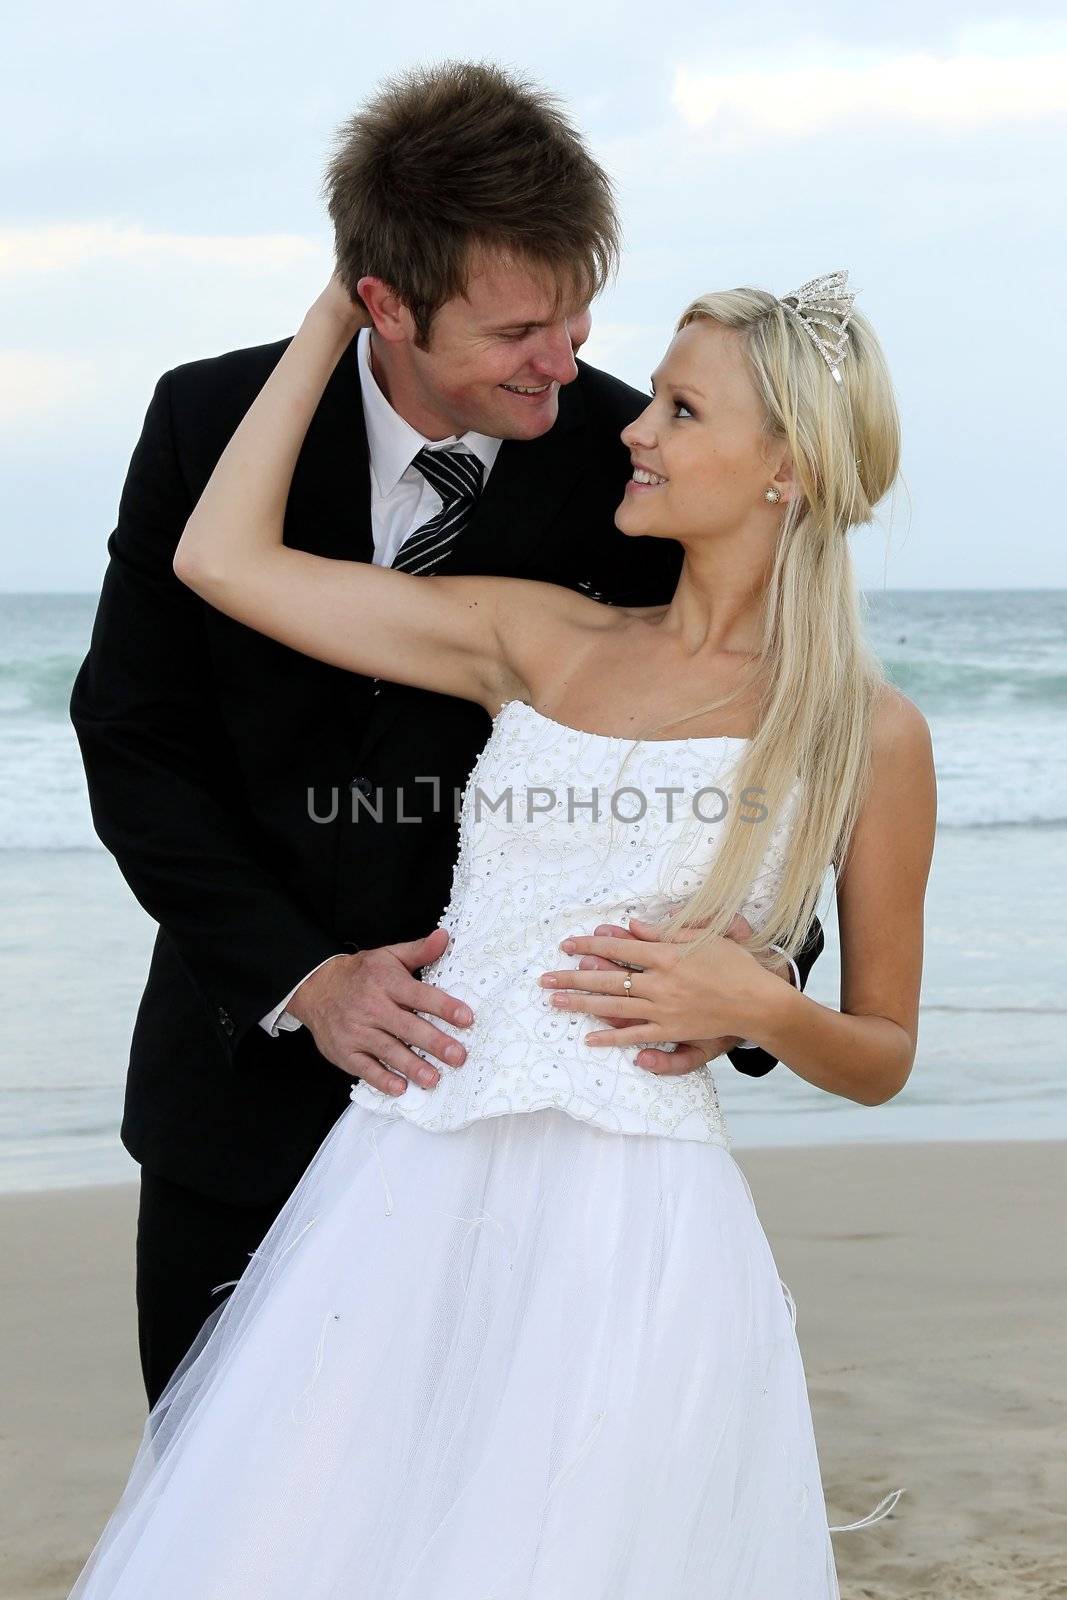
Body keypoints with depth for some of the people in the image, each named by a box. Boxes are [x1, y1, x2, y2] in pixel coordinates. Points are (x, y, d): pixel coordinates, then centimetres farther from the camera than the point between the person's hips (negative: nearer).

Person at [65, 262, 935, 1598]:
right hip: (404, 1196, 4)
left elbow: (880, 1060, 10)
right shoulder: (540, 639, 12)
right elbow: (222, 557, 11)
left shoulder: (869, 736, 3)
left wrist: (758, 1007, -11)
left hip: (630, 1226, -3)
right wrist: (334, 318, 17)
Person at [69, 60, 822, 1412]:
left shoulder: (628, 464, -11)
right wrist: (300, 979, -16)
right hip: (249, 1070, 1)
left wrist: (752, 962, -27)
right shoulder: (212, 422, -9)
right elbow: (133, 740, -5)